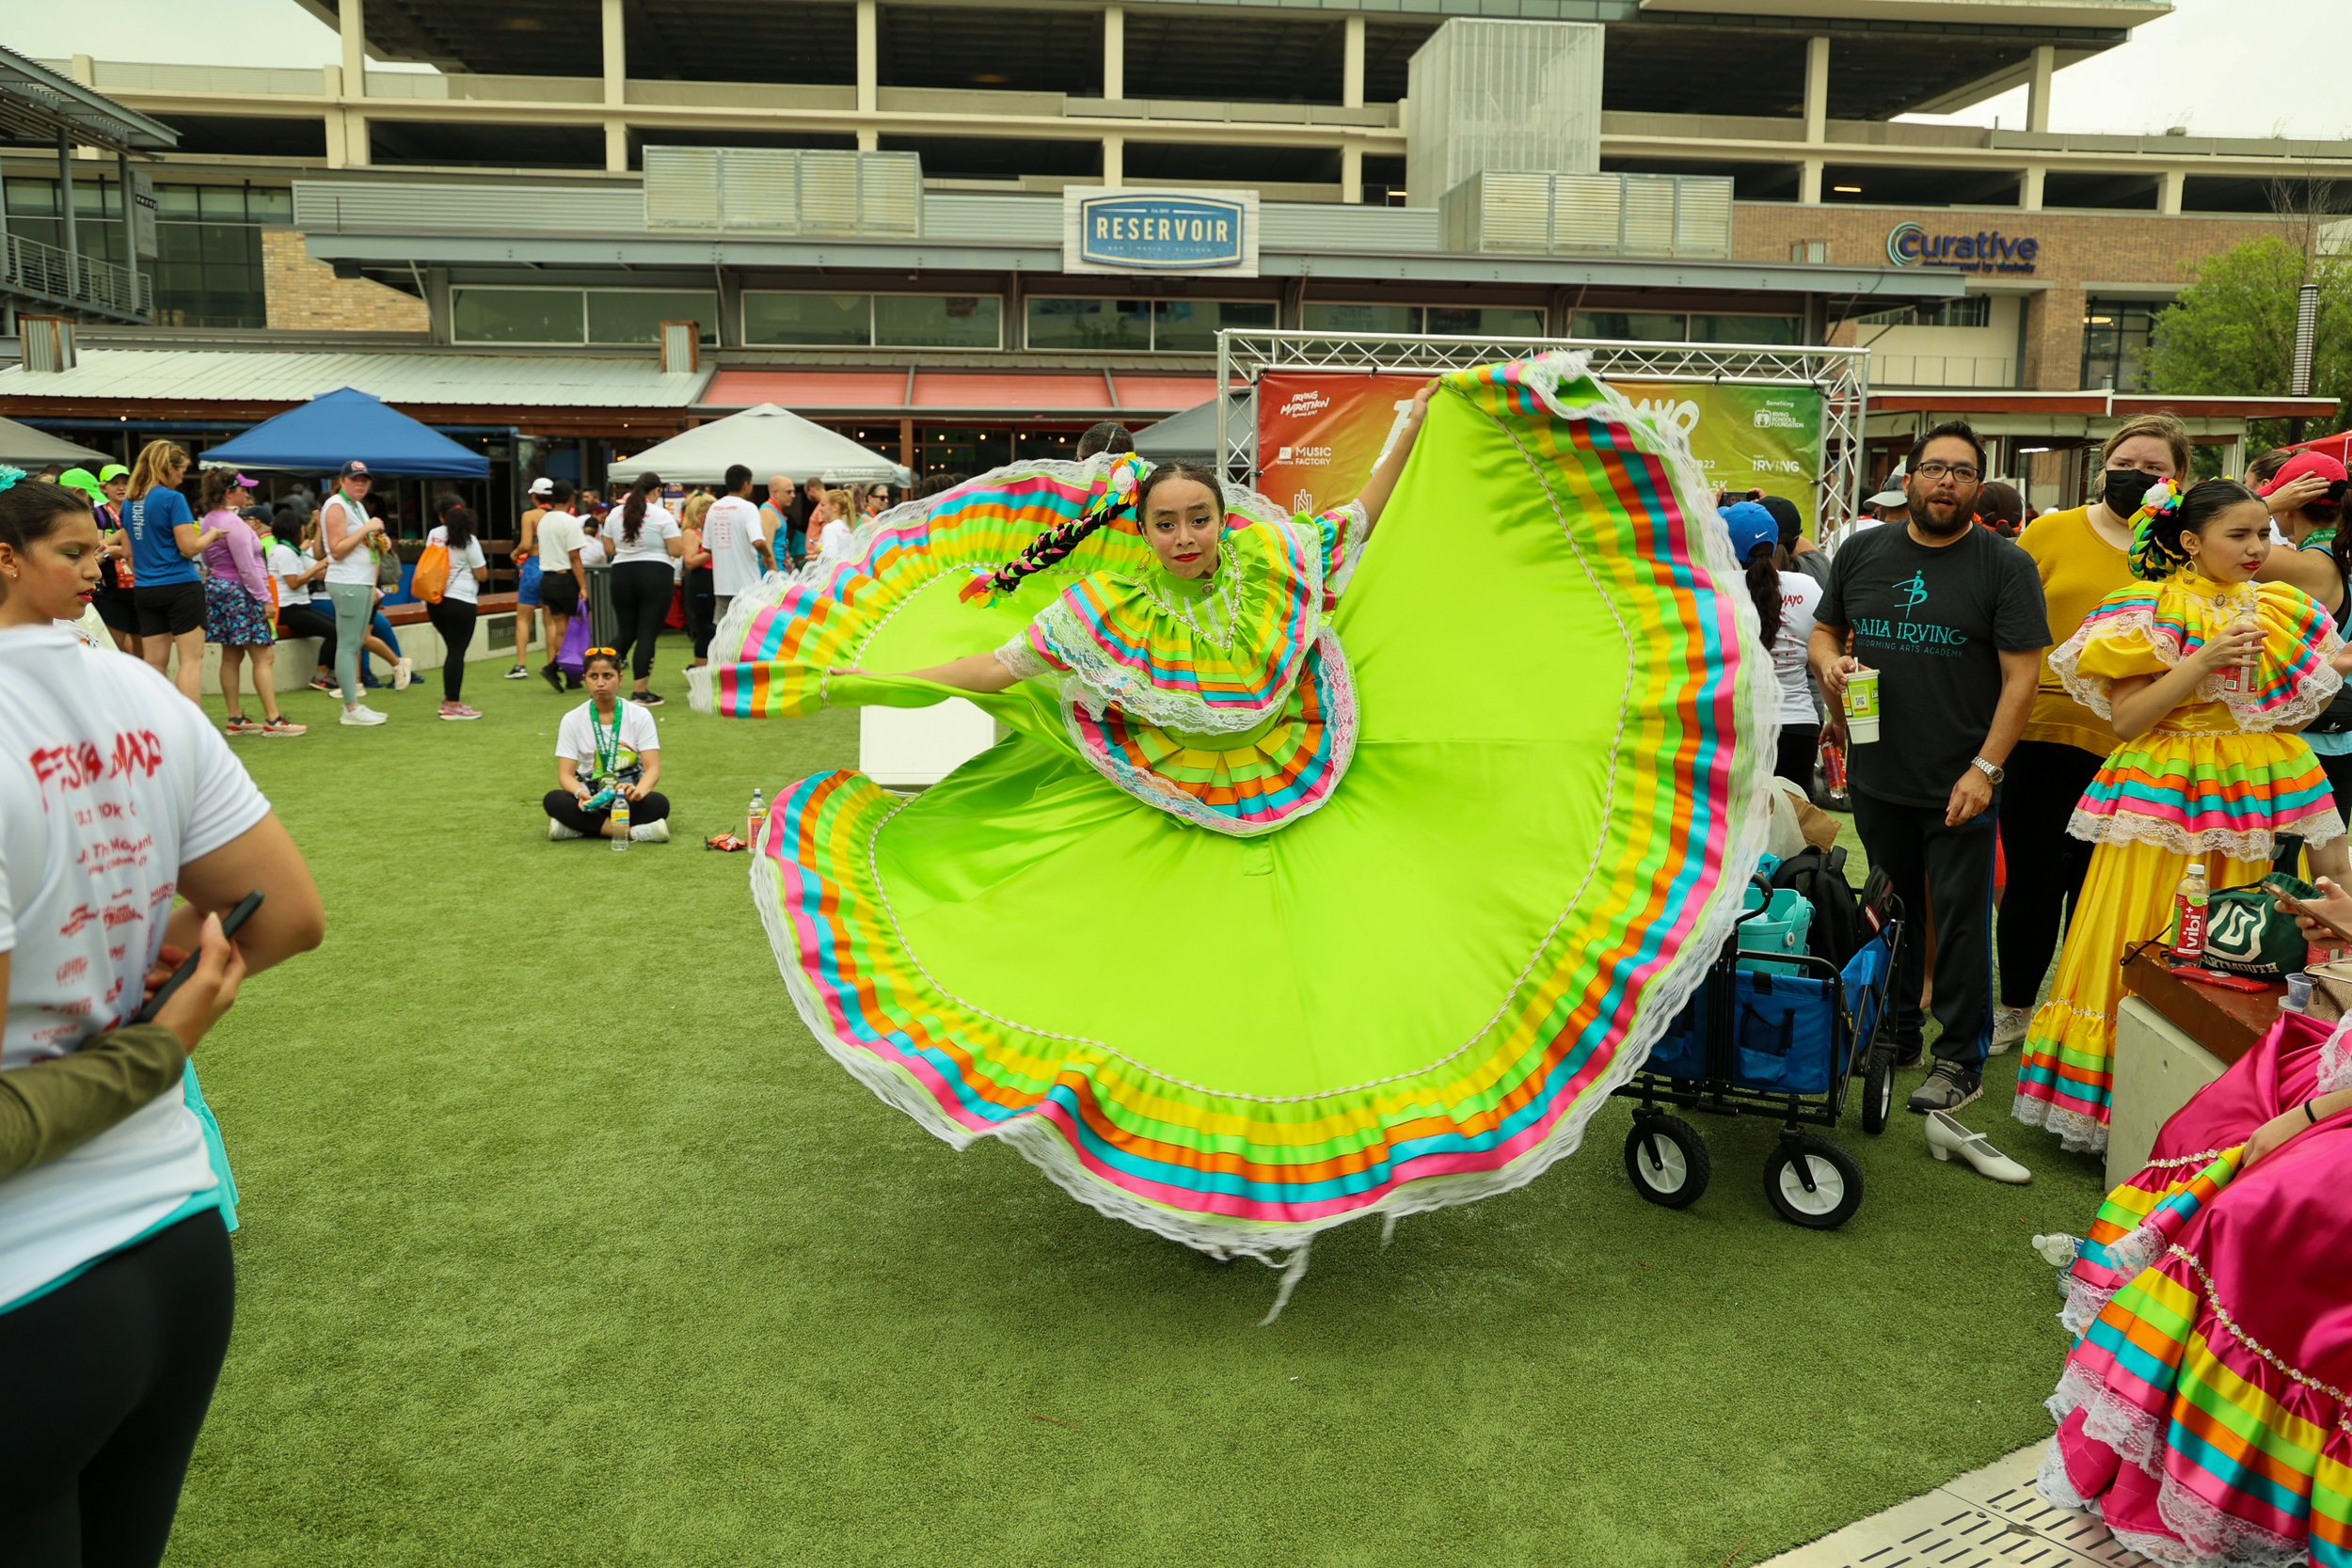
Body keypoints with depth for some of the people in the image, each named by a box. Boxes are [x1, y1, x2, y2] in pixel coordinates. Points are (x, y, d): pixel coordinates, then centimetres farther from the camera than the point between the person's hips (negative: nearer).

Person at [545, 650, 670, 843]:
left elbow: (653, 768, -11)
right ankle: (633, 832, -34)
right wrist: (580, 793, -30)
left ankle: (579, 828, -27)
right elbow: (565, 774, -6)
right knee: (554, 800, -30)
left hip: (628, 800, -1)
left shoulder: (640, 716, -3)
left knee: (659, 803, -33)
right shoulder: (572, 720, 0)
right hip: (591, 801, 1)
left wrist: (638, 791, -35)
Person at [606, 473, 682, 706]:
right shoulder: (662, 515, -7)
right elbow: (676, 550, -10)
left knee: (626, 633, 16)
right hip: (656, 575, -4)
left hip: (622, 574, 5)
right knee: (648, 635, -1)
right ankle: (640, 691, -3)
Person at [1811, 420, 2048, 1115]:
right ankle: (1894, 1031, 32)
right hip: (1876, 776, 4)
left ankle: (1960, 1059, 14)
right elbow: (1824, 630, 17)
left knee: (1959, 921, 2)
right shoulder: (1861, 552, 6)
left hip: (1960, 785, -4)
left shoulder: (2004, 566, -5)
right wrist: (1829, 662, -7)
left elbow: (2021, 675, -8)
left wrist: (1985, 769, -15)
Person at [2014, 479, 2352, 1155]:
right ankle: (2114, 1105, 8)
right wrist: (2203, 662, -19)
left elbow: (2294, 714, 15)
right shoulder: (2151, 611, -4)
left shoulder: (2280, 613, 11)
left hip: (2252, 794, 5)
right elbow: (2125, 719, -11)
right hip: (2166, 789, -5)